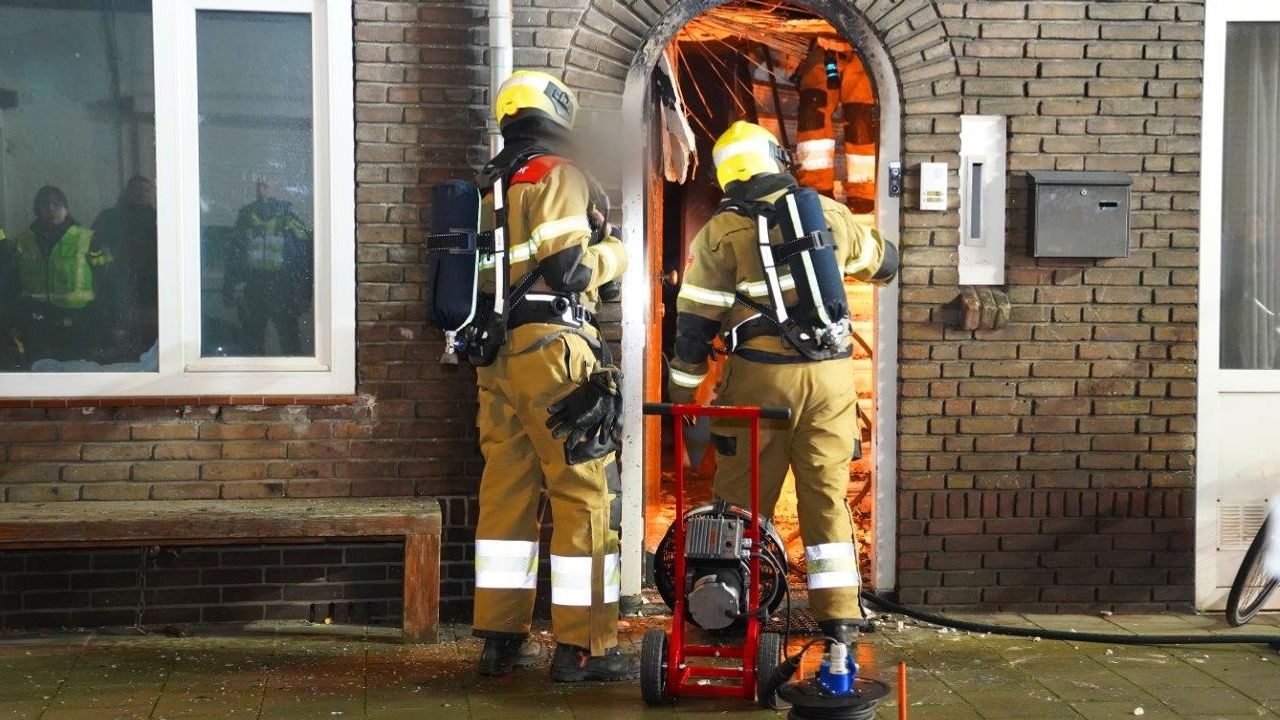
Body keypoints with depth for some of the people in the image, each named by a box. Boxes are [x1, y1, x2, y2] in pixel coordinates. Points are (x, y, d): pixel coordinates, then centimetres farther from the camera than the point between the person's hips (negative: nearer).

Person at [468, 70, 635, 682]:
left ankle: (501, 637, 13)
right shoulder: (558, 177, -6)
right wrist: (613, 252, 4)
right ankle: (583, 645, -3)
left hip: (497, 351, 8)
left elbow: (484, 270, 17)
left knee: (506, 492, 10)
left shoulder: (489, 186, 18)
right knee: (586, 493, -4)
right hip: (552, 348, -8)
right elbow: (570, 269, -12)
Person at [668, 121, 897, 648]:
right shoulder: (830, 214, 7)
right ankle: (839, 612, 8)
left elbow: (694, 321, -2)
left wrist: (682, 392, 5)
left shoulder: (721, 232, -2)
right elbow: (884, 263, 25)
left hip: (762, 377, -3)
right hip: (831, 374, 3)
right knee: (828, 494, 8)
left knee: (742, 498, 7)